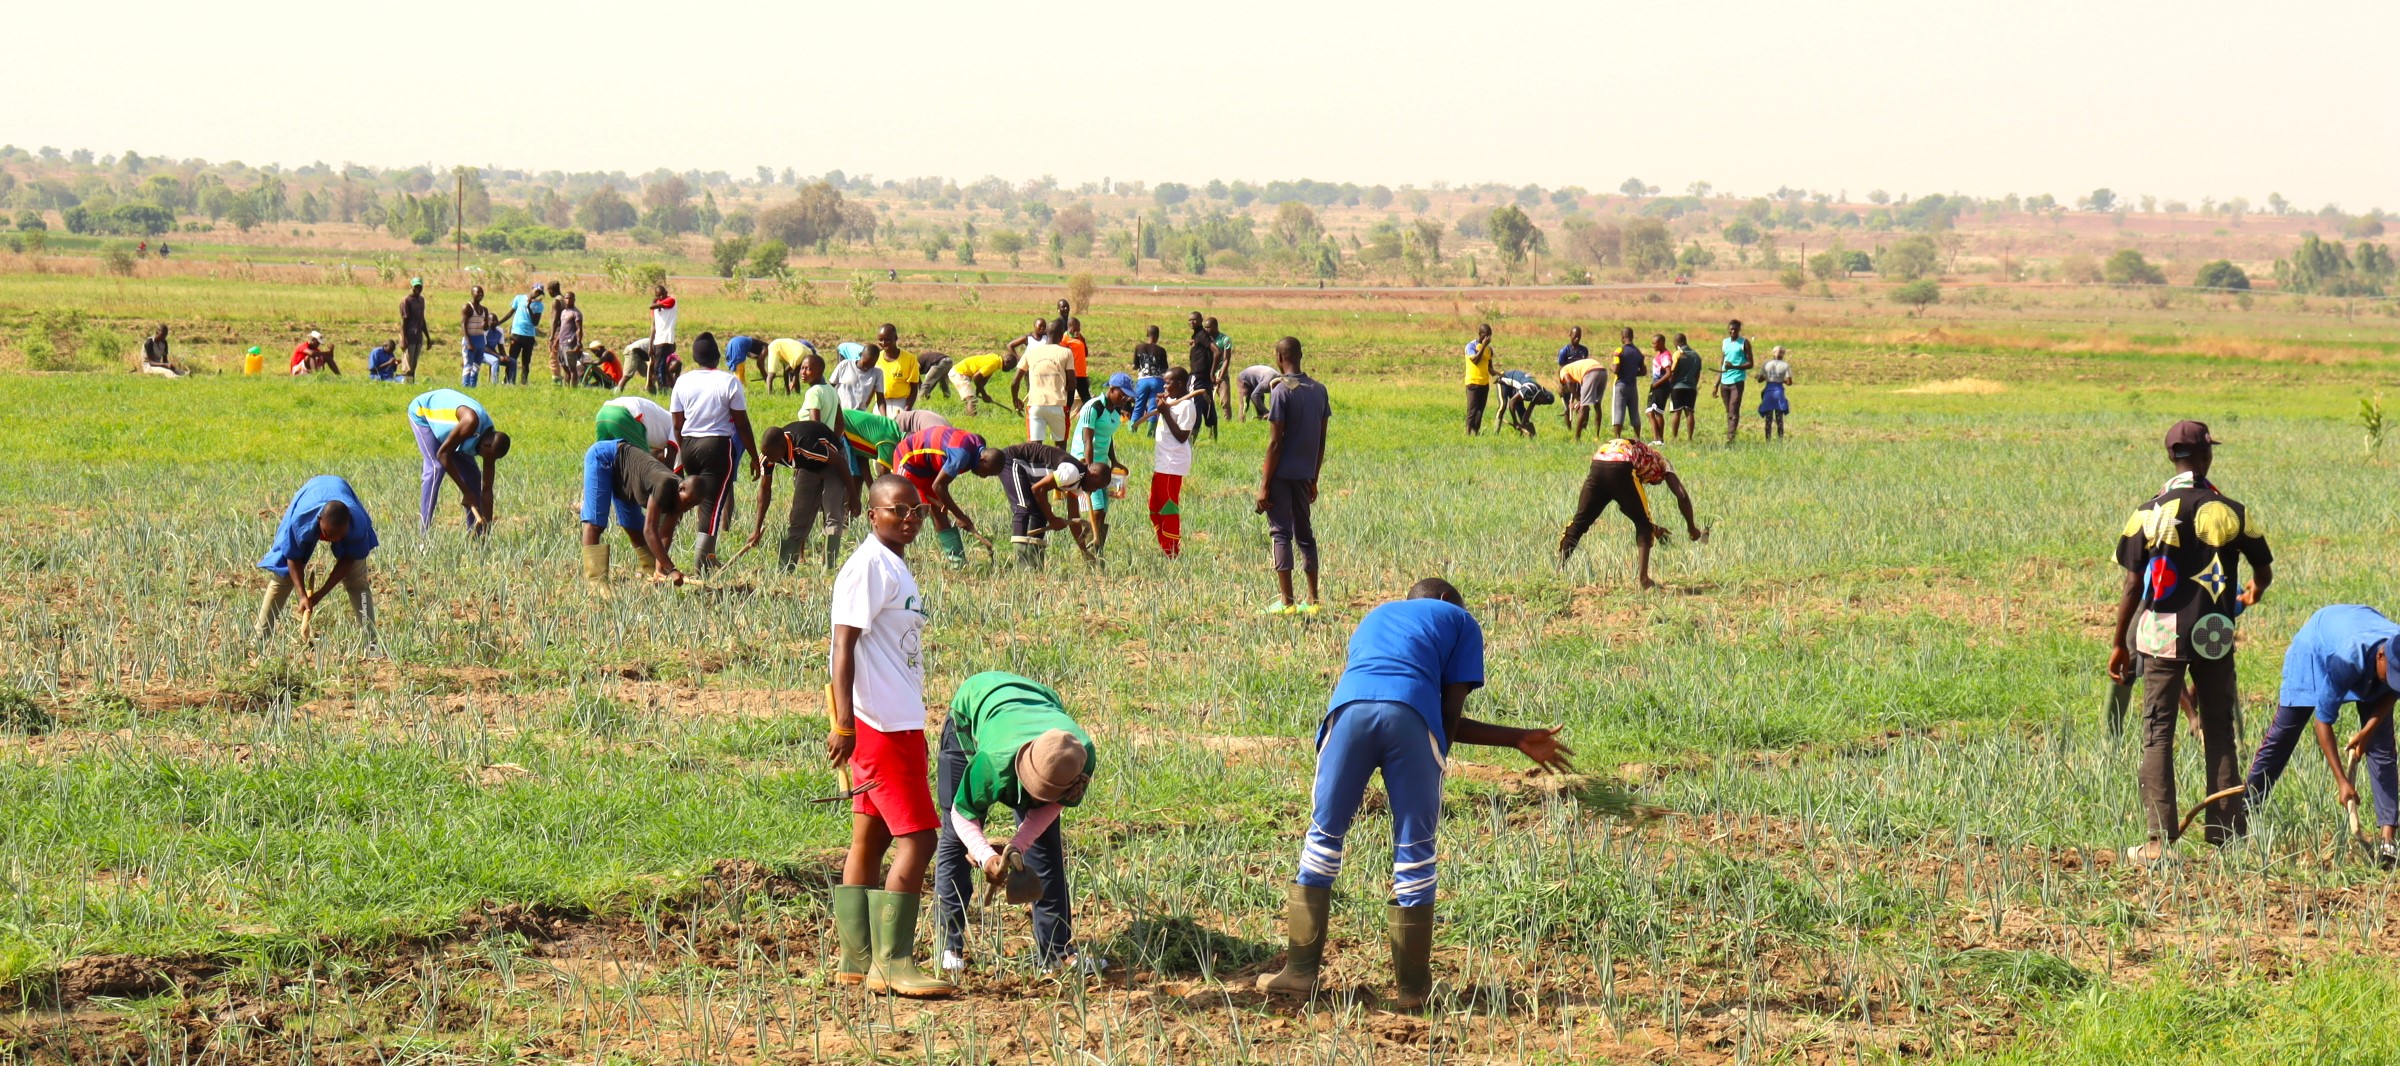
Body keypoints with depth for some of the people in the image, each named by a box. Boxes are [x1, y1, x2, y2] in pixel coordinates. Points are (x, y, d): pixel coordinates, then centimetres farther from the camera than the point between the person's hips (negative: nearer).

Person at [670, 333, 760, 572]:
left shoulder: (683, 382, 4)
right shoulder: (729, 382, -6)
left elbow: (677, 426, 7)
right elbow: (742, 424, -4)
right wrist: (754, 457, 4)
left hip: (689, 445, 4)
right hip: (718, 445, -4)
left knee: (703, 499, 17)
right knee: (713, 501, -3)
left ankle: (709, 552, 20)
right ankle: (702, 559, -9)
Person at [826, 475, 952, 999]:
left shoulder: (897, 567, 17)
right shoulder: (868, 566, -13)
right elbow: (843, 646, -18)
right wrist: (844, 724, -25)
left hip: (897, 723, 10)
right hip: (881, 724, -10)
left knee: (870, 840, 11)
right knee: (916, 839, -11)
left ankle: (856, 961, 15)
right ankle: (892, 963, -9)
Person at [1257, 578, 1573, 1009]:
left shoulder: (1376, 617, 40)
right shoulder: (1459, 621, 28)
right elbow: (1450, 712, 15)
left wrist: (1518, 739, 40)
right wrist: (1434, 770, 26)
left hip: (1349, 706, 3)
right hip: (1410, 713, -3)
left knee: (1324, 835, 14)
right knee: (1415, 849, 8)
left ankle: (1300, 971, 12)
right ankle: (1413, 987, 14)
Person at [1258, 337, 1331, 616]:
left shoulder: (1282, 391, -13)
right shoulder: (1319, 390, 7)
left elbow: (1275, 442, -15)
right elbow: (1321, 441, 11)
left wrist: (1265, 485, -12)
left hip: (1282, 475, -6)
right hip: (1305, 474, 6)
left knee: (1281, 533, -2)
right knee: (1305, 534, 14)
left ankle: (1286, 601, -5)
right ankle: (1312, 600, 13)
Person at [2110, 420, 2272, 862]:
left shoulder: (2149, 513, -4)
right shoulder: (2231, 512, 0)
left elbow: (2132, 585, -4)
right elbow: (2264, 572, 11)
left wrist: (2119, 643, 5)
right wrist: (2253, 593, 36)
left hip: (2163, 638, -1)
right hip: (2215, 638, 1)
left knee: (2157, 735, 1)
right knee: (2219, 735, 10)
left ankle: (2160, 840, -5)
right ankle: (2227, 836, 10)